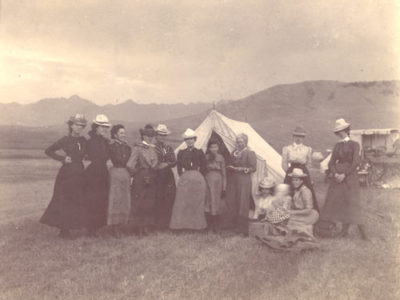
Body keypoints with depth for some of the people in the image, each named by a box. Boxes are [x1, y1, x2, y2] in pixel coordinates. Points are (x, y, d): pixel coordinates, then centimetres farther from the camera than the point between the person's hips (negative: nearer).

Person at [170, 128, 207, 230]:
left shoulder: (199, 152, 6)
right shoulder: (181, 153, 7)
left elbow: (203, 166, 4)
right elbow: (179, 167, 6)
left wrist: (197, 175, 0)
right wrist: (182, 176, -4)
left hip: (197, 179, 0)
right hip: (184, 179, 0)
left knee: (197, 202, 2)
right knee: (182, 202, -1)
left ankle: (197, 224, 10)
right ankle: (182, 223, 5)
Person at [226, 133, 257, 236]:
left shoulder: (250, 153, -9)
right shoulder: (235, 152, 13)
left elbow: (253, 168, -11)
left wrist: (243, 169, -20)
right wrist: (232, 168, 4)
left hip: (244, 181, -7)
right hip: (235, 180, 7)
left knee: (243, 205, -3)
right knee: (234, 203, 9)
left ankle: (244, 229, 5)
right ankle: (237, 226, 20)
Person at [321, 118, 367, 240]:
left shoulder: (354, 145, -1)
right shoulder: (337, 146, 12)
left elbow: (355, 162, -10)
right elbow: (332, 162, 7)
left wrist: (344, 174, -15)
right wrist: (335, 174, -10)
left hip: (349, 175, -5)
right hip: (337, 176, 5)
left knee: (351, 202, -8)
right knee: (336, 201, 2)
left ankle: (361, 229, -2)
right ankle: (345, 229, 10)